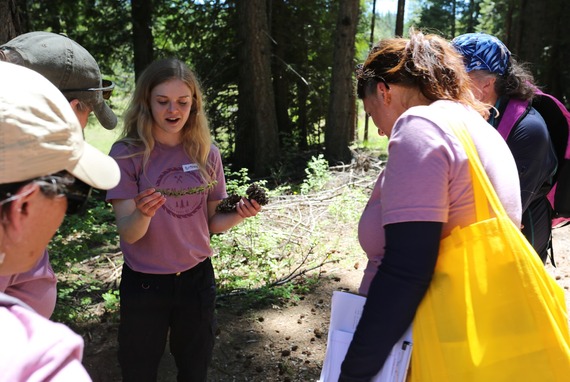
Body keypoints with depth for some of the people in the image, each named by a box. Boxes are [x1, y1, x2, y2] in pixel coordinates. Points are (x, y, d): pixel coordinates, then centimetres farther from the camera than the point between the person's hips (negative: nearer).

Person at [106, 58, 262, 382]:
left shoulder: (207, 153, -3)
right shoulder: (126, 153, -12)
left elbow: (211, 223, 3)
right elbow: (128, 233, -17)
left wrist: (239, 214, -17)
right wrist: (143, 213, -38)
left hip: (197, 278, 3)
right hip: (144, 283, -2)